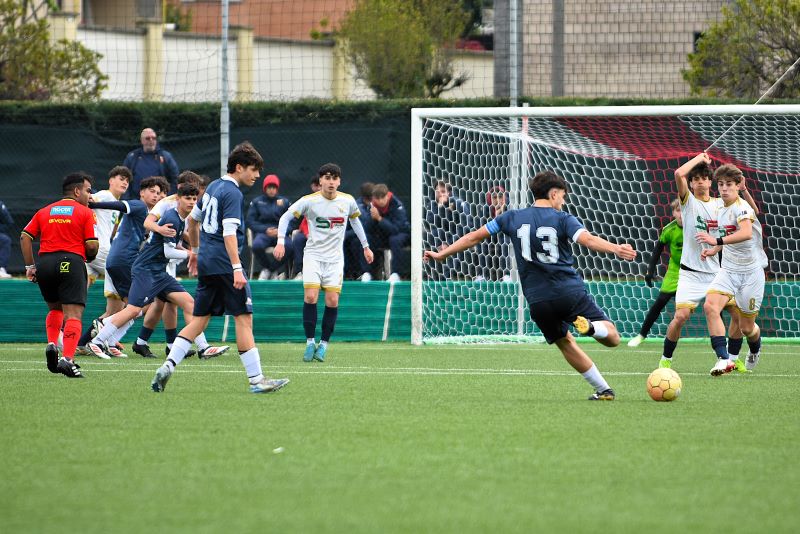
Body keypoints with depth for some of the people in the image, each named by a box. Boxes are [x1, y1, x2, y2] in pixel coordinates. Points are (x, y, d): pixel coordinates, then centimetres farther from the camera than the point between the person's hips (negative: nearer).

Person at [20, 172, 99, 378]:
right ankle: (67, 359, -25)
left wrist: (29, 266, 10)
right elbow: (92, 246, -3)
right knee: (73, 314, -8)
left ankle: (51, 344, 3)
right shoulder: (85, 213, 5)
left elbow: (25, 237, 9)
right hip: (72, 262, -5)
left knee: (55, 309, 25)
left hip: (45, 262, 5)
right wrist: (87, 258, 18)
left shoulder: (45, 211, 18)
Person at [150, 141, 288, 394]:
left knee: (199, 320, 11)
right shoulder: (232, 194, -12)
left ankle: (167, 367, 0)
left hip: (206, 263, 9)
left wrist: (195, 251, 37)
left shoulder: (213, 187, 15)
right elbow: (229, 233, -22)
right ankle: (256, 380, -5)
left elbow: (192, 220, 26)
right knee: (244, 318, -5)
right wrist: (237, 269, -26)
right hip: (224, 265, -9)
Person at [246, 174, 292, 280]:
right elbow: (250, 221, 4)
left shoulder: (285, 202, 16)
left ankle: (273, 269, -10)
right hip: (262, 232, -1)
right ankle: (266, 267, -3)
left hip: (280, 233, 1)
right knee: (257, 246, -37)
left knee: (290, 245, -34)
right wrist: (265, 230, -11)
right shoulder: (256, 202, 13)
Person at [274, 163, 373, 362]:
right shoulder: (309, 201, -8)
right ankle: (310, 342, -2)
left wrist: (365, 246, 24)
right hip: (313, 255, -2)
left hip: (335, 258, 2)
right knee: (310, 297, -15)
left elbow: (355, 219, 21)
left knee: (332, 301, -6)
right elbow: (286, 217, -3)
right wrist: (281, 241, -16)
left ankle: (324, 344, 7)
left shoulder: (347, 201, 1)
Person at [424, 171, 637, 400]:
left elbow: (474, 237, 16)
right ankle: (591, 326, -31)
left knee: (565, 343, 23)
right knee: (612, 338, 2)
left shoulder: (513, 218, 11)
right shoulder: (562, 219, 0)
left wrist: (441, 254, 26)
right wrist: (615, 249, -32)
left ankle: (603, 389, 17)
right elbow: (588, 239, -20)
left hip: (537, 300, 3)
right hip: (571, 293, -3)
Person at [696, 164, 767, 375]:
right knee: (710, 305, -23)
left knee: (747, 327, 3)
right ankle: (723, 359, -26)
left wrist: (717, 241, -47)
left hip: (751, 272, -6)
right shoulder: (721, 210, 9)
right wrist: (714, 251, 10)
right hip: (728, 270, 6)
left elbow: (746, 233, -38)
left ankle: (755, 350, 40)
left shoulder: (741, 207, -17)